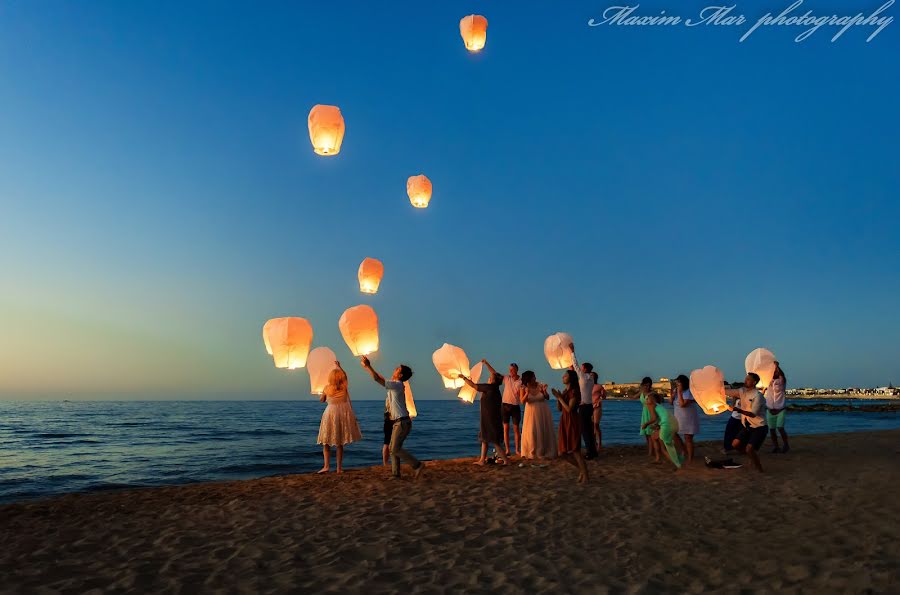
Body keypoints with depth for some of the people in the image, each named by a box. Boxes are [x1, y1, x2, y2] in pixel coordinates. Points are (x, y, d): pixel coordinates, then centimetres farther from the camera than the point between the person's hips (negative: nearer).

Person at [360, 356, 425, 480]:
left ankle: (417, 465, -5)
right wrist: (367, 366, 22)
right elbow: (380, 378, 24)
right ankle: (395, 473, 15)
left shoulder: (397, 385, -15)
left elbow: (377, 379, -20)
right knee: (393, 448, 10)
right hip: (398, 422, 10)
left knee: (395, 449, -10)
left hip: (402, 423, -10)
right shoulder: (395, 385, 14)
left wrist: (368, 366, -13)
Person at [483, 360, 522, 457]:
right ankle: (507, 450, 7)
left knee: (516, 429, 4)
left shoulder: (521, 382, -3)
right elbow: (494, 372, 1)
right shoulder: (507, 378, 2)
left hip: (515, 406, -1)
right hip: (506, 405, 1)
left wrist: (522, 391, -24)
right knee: (506, 428, 2)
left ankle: (517, 449, 12)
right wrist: (486, 364, -6)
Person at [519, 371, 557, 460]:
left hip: (543, 412, 1)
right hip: (532, 412, -1)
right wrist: (527, 393, -30)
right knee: (532, 432, -1)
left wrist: (544, 391, -22)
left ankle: (546, 452, 21)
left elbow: (547, 398, -4)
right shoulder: (523, 388, -9)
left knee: (545, 432, 7)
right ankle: (532, 452, 14)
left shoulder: (540, 385, -9)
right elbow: (522, 401, -15)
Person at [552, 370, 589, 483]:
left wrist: (560, 397, -12)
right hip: (564, 422, 8)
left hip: (572, 423, -8)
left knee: (575, 451, -5)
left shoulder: (574, 391, -11)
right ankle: (581, 469, 24)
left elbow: (569, 409, -17)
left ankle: (585, 475, 10)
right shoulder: (565, 391, 13)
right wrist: (557, 398, -2)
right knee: (562, 453, 8)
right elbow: (559, 408, 13)